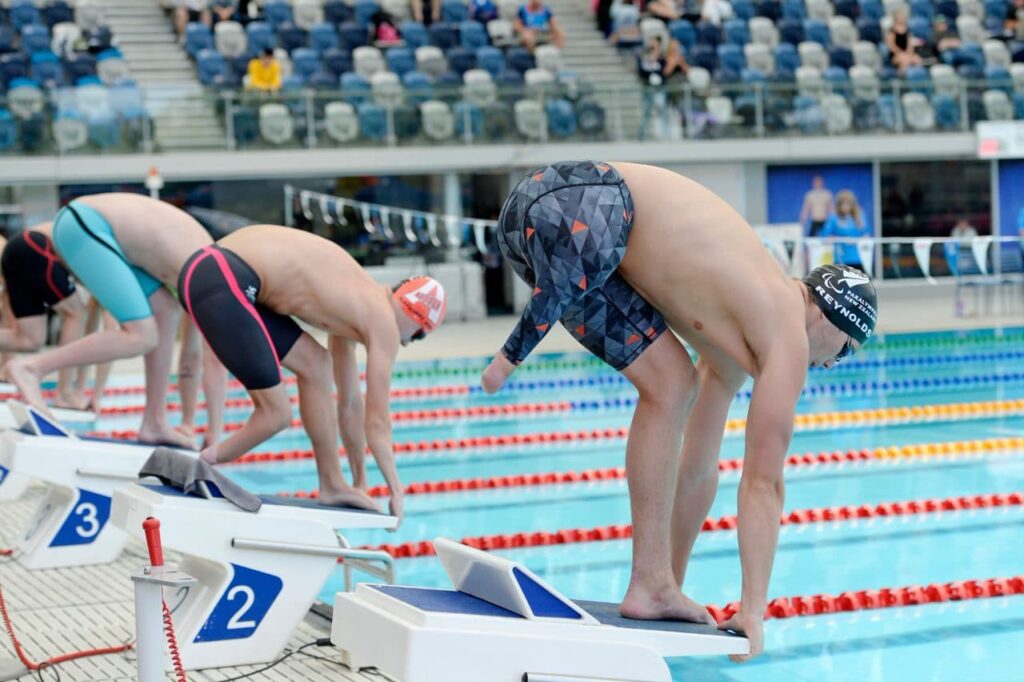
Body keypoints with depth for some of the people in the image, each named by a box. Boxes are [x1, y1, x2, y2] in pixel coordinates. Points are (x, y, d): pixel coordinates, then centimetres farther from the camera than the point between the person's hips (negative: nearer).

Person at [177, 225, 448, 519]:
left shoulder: (354, 308, 25)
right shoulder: (384, 323, -1)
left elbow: (351, 404, 32)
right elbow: (378, 421, 2)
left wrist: (361, 480, 37)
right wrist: (397, 491, 12)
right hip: (221, 282, -10)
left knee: (315, 364, 17)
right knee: (276, 413, -6)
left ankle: (333, 485, 22)